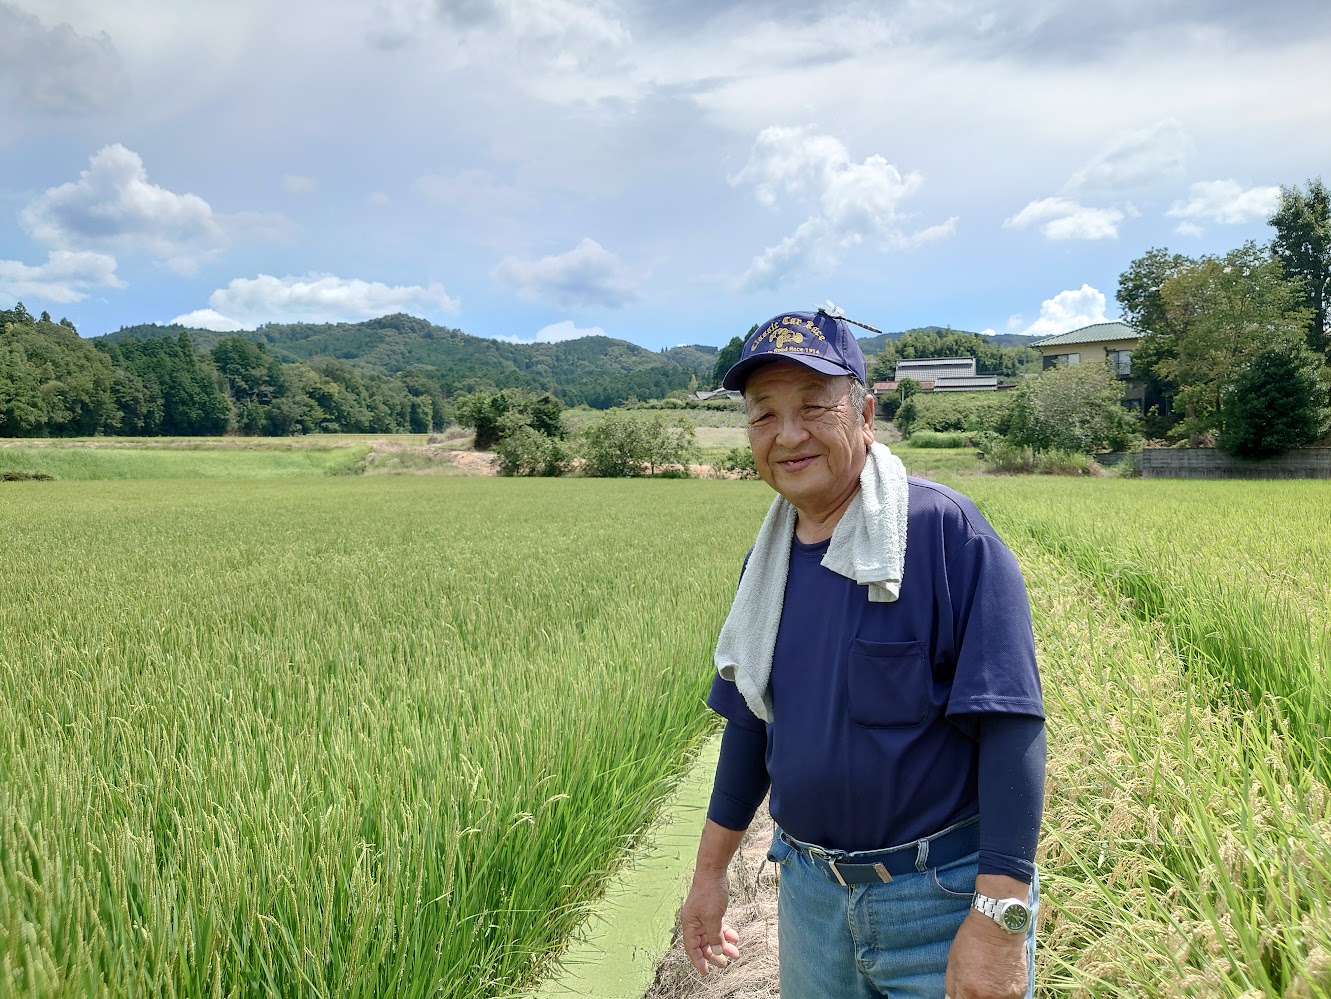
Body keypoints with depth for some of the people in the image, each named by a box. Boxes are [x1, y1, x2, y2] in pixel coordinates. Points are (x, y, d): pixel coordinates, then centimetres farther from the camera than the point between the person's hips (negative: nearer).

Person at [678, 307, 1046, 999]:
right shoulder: (768, 561, 2)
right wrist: (709, 872, 14)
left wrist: (999, 919, -24)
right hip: (810, 890, 6)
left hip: (943, 896, -5)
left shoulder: (945, 530, -17)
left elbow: (1011, 725, -20)